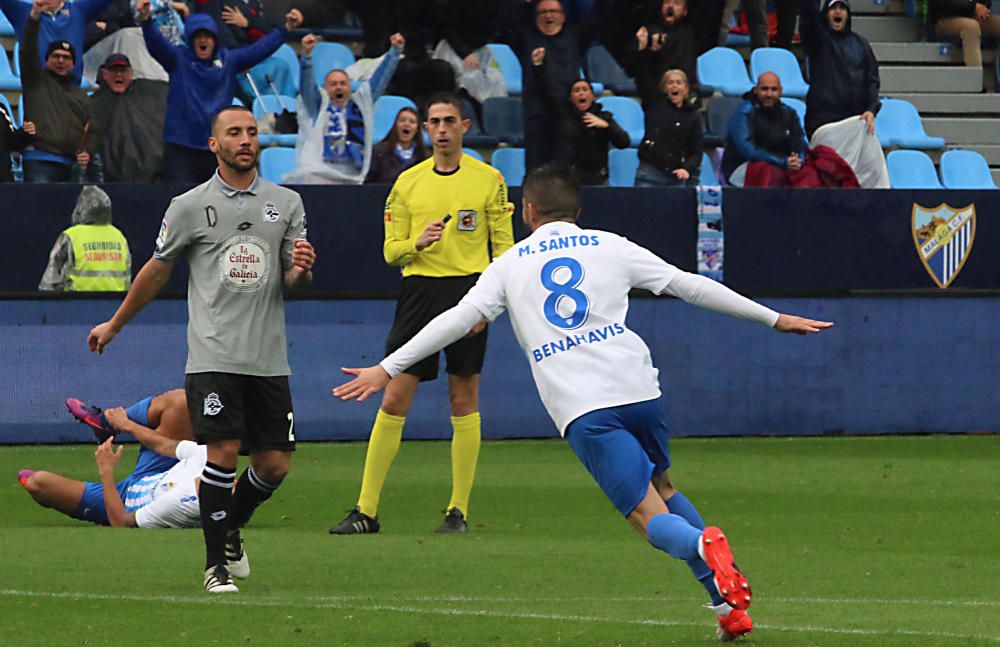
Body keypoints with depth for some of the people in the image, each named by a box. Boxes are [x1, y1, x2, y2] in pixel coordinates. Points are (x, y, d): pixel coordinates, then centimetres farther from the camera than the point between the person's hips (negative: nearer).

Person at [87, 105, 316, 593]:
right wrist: (114, 325, 23)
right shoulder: (190, 207, 2)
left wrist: (301, 270, -14)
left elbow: (294, 281, 10)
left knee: (275, 464, 1)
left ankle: (231, 527, 30)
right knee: (223, 452, -14)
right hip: (213, 356, -3)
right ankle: (216, 562, -3)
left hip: (268, 359, 3)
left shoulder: (286, 202, 10)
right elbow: (157, 271, 15)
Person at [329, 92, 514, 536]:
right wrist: (417, 242, -12)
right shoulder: (407, 183, 9)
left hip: (468, 290, -2)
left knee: (464, 402, 1)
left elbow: (503, 246, 3)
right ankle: (366, 511, 0)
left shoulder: (489, 180, 3)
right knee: (393, 401, -2)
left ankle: (458, 510, 8)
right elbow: (390, 251, 10)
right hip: (419, 290, 2)